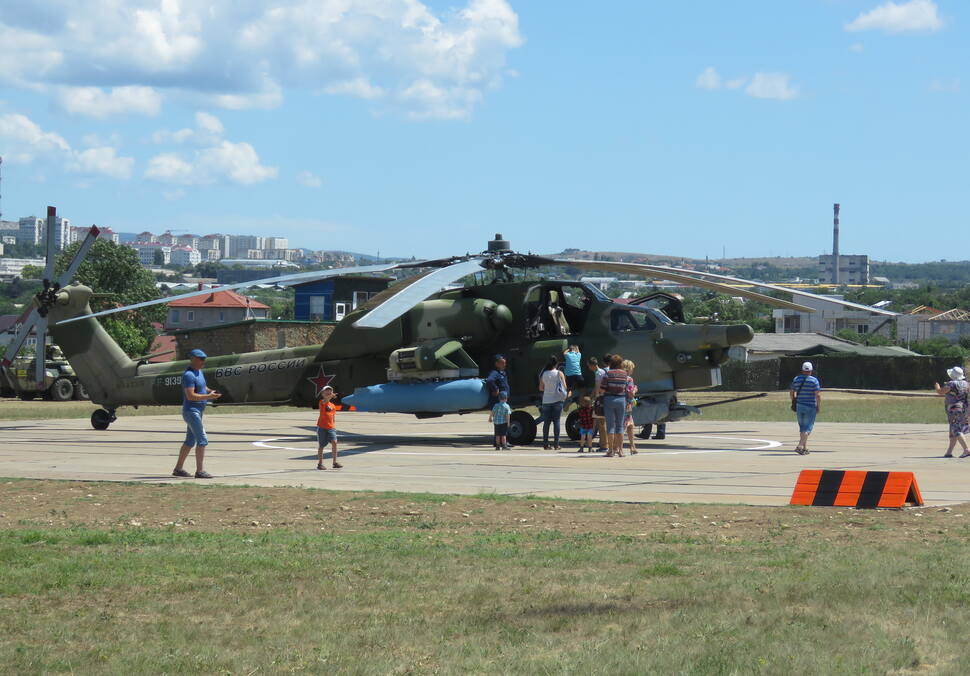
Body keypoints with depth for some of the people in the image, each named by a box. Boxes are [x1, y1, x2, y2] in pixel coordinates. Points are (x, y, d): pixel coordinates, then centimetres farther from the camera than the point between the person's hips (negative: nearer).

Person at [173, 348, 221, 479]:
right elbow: (190, 396, -24)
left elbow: (202, 387, 26)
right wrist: (208, 397, -24)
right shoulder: (189, 375, -18)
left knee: (190, 441, 14)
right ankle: (199, 471, -11)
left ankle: (178, 469, 20)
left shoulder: (199, 372, 14)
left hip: (198, 411, 10)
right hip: (191, 411, -10)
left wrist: (210, 391, 5)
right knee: (202, 440, -12)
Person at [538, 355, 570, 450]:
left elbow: (540, 388, 6)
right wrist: (567, 394, 12)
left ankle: (545, 444, 2)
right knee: (556, 421, 1)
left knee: (546, 422, 6)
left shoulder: (544, 374, 1)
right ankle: (556, 444, -2)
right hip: (557, 400, -2)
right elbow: (565, 387, -7)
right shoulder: (559, 374, -6)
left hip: (546, 400, 2)